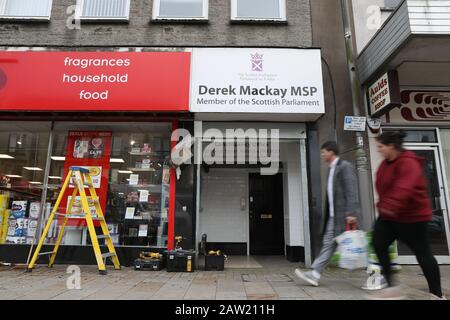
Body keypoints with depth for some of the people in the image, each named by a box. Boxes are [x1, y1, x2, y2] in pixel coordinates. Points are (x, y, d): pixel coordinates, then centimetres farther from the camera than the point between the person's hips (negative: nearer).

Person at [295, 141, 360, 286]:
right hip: (333, 215, 9)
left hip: (344, 214, -9)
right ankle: (314, 274, 7)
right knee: (328, 243, 6)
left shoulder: (345, 166, -9)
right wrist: (329, 213, 16)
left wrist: (351, 212, -24)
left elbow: (352, 191, -17)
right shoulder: (332, 169, 18)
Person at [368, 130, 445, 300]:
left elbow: (404, 187, -38)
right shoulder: (387, 163, 10)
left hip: (411, 215, -9)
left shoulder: (408, 163, -21)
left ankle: (437, 295, 21)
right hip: (389, 215, 9)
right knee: (378, 244, -2)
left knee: (422, 253, 4)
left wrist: (391, 206, -47)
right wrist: (383, 205, 23)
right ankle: (392, 286, 7)